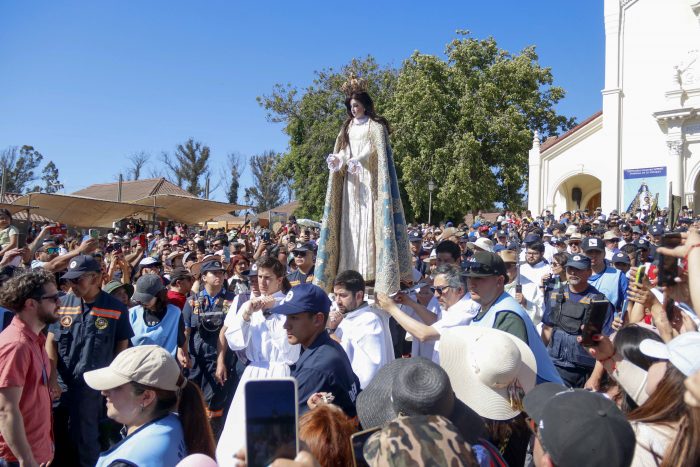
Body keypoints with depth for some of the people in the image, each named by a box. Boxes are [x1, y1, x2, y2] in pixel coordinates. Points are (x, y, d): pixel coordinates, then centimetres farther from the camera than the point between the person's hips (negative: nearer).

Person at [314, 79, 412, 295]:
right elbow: (343, 152, 13)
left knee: (368, 223, -11)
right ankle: (352, 270, -2)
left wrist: (356, 160, -26)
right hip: (350, 180, 5)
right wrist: (337, 160, -9)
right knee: (350, 224, -2)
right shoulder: (347, 127, 20)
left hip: (369, 179, -5)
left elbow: (374, 149, -11)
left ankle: (371, 271, -11)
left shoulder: (375, 126, 3)